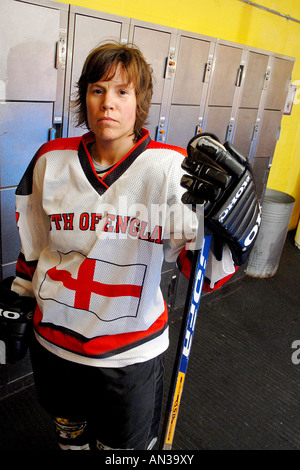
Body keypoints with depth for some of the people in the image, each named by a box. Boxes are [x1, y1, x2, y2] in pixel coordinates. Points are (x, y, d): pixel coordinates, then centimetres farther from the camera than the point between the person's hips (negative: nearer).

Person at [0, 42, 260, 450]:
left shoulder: (171, 167, -17)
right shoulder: (52, 160, -6)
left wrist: (226, 212, -37)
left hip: (131, 352, -2)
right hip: (54, 342, 3)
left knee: (123, 444, 23)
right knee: (70, 435, 30)